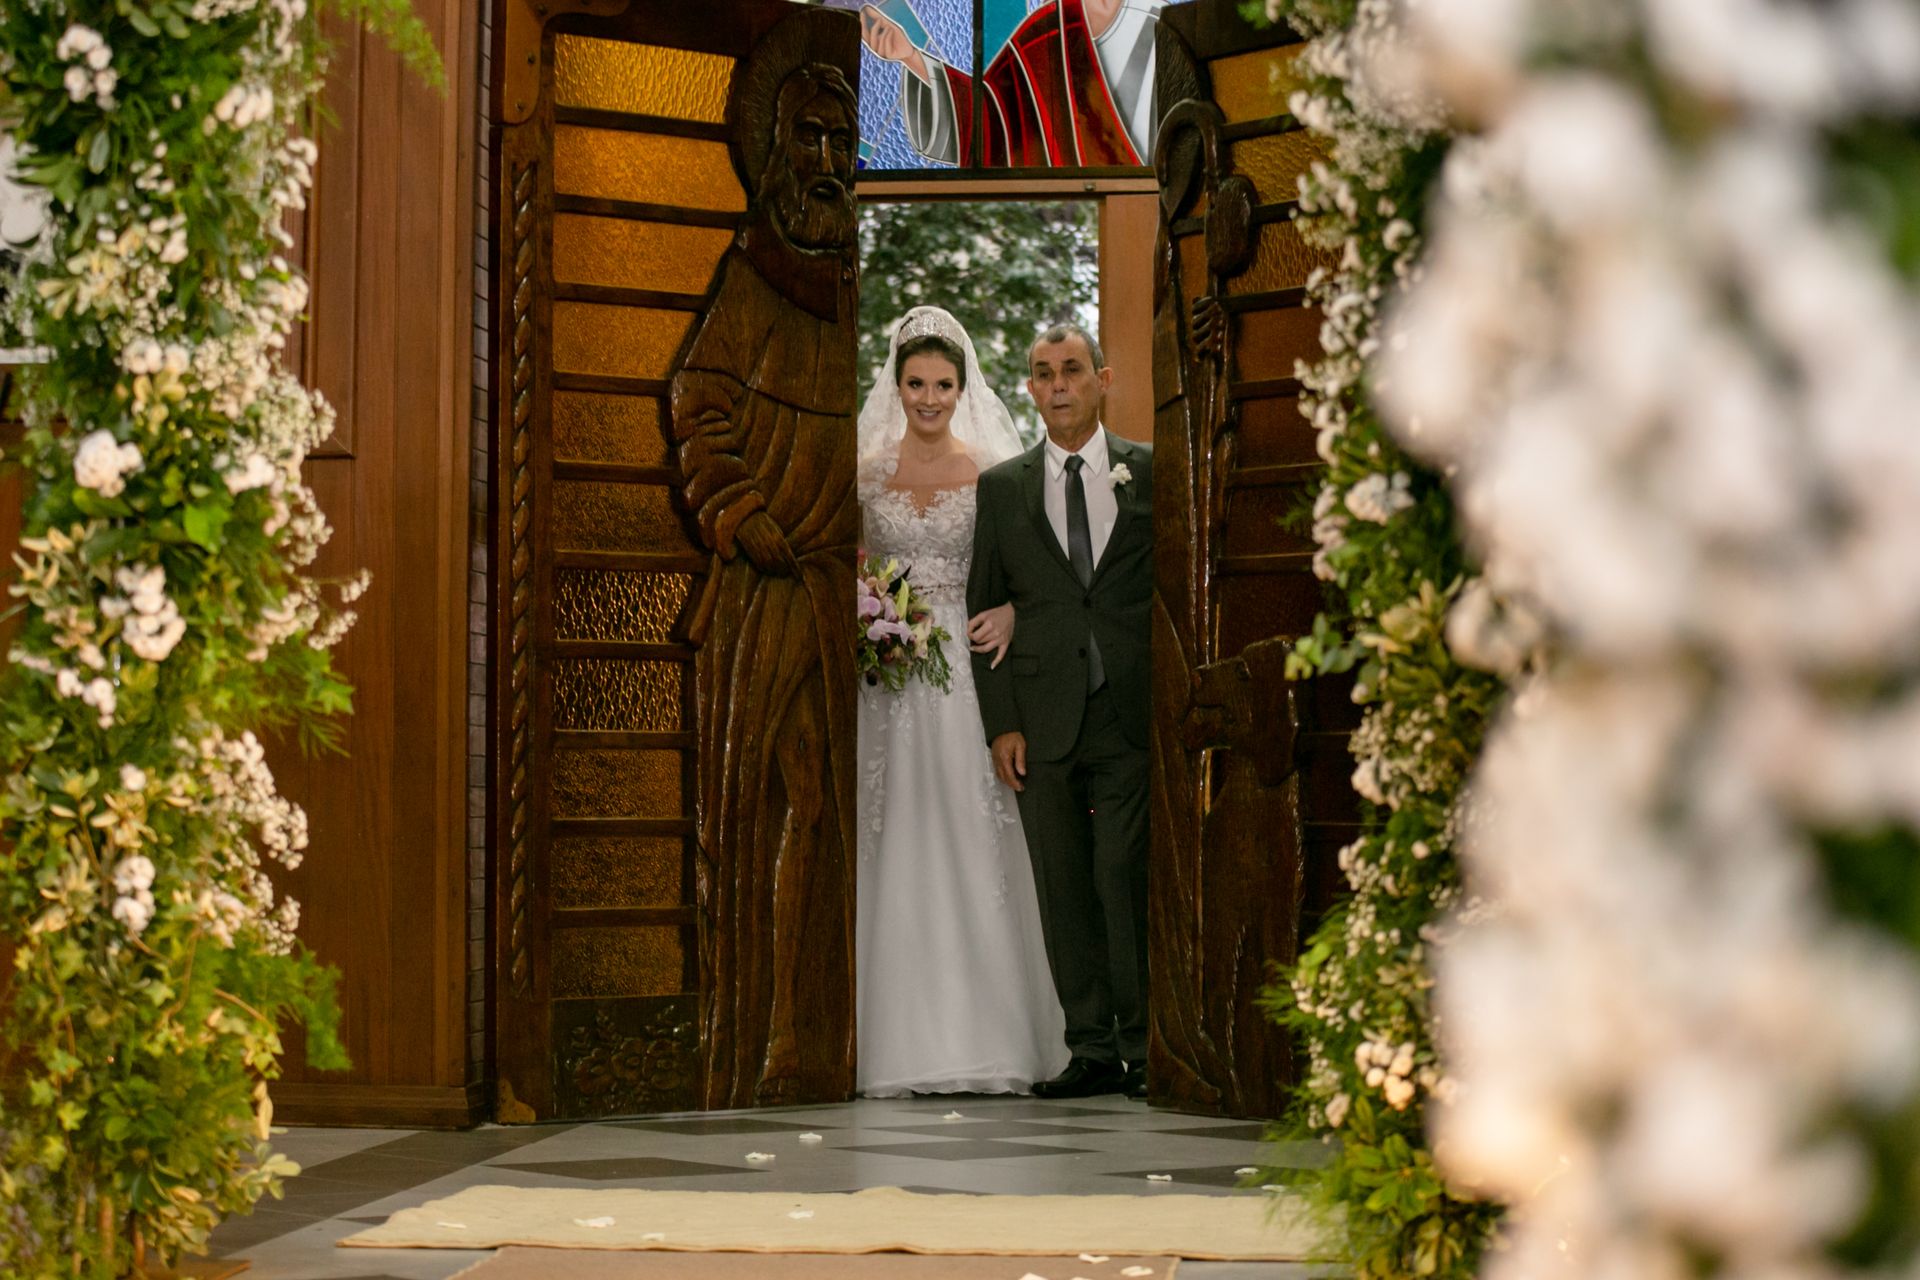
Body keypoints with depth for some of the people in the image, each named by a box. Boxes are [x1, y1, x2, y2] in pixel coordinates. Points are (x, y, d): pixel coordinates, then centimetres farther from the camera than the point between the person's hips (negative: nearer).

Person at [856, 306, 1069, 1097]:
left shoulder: (994, 471, 5)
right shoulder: (866, 470, 8)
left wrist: (1009, 614, -14)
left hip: (967, 671, -1)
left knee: (976, 852, -3)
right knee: (897, 852, -1)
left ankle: (988, 1041, 1)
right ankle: (903, 1045, 3)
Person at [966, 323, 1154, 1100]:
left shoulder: (1152, 473, 7)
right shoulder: (1001, 488, 11)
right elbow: (984, 610, 9)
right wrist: (1001, 724, 1)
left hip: (1132, 716, -2)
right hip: (1044, 722, 2)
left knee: (1127, 878, -7)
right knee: (1064, 889, 3)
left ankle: (1145, 1050, 4)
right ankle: (1092, 1051, 11)